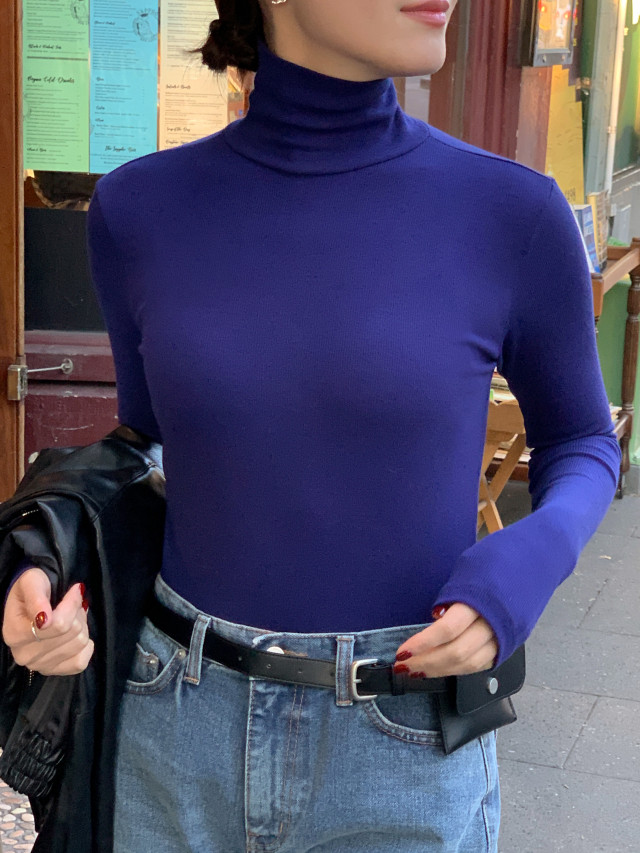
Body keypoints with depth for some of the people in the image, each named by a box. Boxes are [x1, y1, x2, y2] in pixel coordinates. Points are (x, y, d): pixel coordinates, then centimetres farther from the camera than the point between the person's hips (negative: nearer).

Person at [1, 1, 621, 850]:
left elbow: (581, 447, 5)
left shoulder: (512, 217, -12)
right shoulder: (142, 212, -6)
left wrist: (529, 565, -18)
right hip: (183, 742, 2)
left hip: (402, 759, -1)